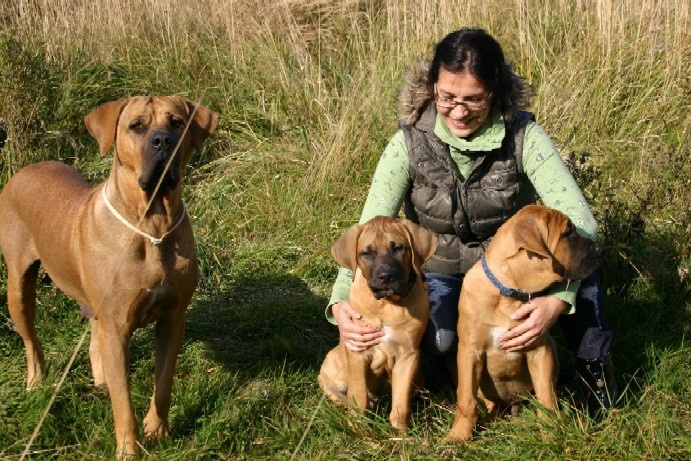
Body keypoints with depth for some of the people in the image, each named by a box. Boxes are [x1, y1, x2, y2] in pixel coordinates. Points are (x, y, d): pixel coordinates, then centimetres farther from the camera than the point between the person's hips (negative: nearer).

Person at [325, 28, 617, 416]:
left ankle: (593, 361, -6)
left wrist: (558, 299, -43)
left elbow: (579, 220, -28)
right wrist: (341, 301, -37)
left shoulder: (523, 135, -20)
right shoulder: (410, 142, -18)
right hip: (441, 275, 0)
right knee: (437, 338, -34)